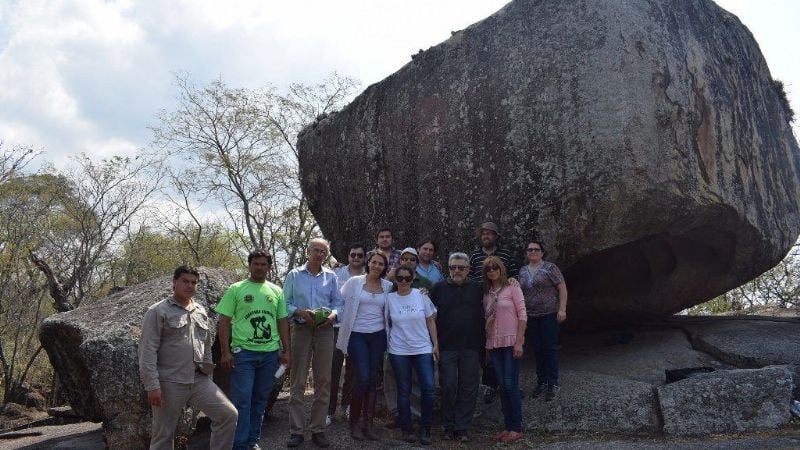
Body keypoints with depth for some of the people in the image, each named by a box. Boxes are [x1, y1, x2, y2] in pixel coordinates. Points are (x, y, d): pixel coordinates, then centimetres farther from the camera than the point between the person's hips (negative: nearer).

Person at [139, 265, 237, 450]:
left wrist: (208, 377, 18)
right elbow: (147, 351, -11)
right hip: (169, 383, -5)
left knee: (229, 414, -5)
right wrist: (152, 386, -17)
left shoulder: (201, 312, 13)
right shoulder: (158, 311, -6)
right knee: (163, 434, 6)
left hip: (199, 380, 5)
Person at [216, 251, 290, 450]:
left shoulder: (276, 291, 8)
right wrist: (225, 351, -9)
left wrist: (286, 350, 8)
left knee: (260, 400, 12)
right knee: (242, 400, -3)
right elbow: (224, 322, -3)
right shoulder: (236, 289, -1)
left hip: (270, 353, 4)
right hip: (243, 352, -3)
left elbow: (282, 322, 12)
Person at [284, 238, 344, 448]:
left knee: (323, 381, 4)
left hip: (325, 331, 2)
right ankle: (296, 430, 7)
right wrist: (300, 312, -16)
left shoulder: (331, 276, 9)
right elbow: (285, 303, 1)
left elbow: (338, 302, 9)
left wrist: (333, 314, -11)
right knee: (297, 381, 1)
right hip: (301, 330, -1)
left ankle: (318, 429, 14)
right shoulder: (294, 275, 5)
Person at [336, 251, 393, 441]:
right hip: (357, 335, -3)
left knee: (373, 379, 5)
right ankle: (354, 422, 9)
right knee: (363, 379, -10)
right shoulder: (354, 282, -2)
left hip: (378, 335, 3)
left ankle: (367, 423, 16)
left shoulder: (388, 286, 5)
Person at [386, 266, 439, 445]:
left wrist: (436, 344, -1)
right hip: (399, 351, 0)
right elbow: (386, 323, 8)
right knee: (404, 391, 6)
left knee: (428, 388, -7)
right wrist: (387, 345, 4)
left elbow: (431, 321, 3)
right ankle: (406, 429, 19)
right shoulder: (390, 298, 0)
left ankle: (425, 429, 8)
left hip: (423, 349, 0)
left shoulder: (421, 296, -1)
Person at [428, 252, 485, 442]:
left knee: (469, 387, 4)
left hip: (471, 346, 1)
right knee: (448, 386, 2)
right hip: (447, 346, -1)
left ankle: (462, 428, 15)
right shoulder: (439, 288, 4)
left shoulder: (478, 289, 7)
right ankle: (449, 426, 17)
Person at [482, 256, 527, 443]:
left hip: (511, 342, -5)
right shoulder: (486, 293, 11)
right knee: (502, 386, 7)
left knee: (511, 385, -5)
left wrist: (519, 342, -13)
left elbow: (522, 315, -7)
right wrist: (485, 345, 9)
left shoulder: (512, 287, -3)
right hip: (493, 344, 5)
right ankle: (508, 426, 16)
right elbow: (486, 319, 14)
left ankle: (516, 428, 5)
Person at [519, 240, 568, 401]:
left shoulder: (550, 268, -5)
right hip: (531, 316, 5)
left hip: (549, 315, -5)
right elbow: (520, 292, 17)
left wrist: (562, 309, -15)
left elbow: (562, 288, -8)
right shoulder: (522, 271, 11)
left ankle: (552, 384, 6)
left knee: (550, 349, -2)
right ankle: (541, 382, 20)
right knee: (537, 349, 9)